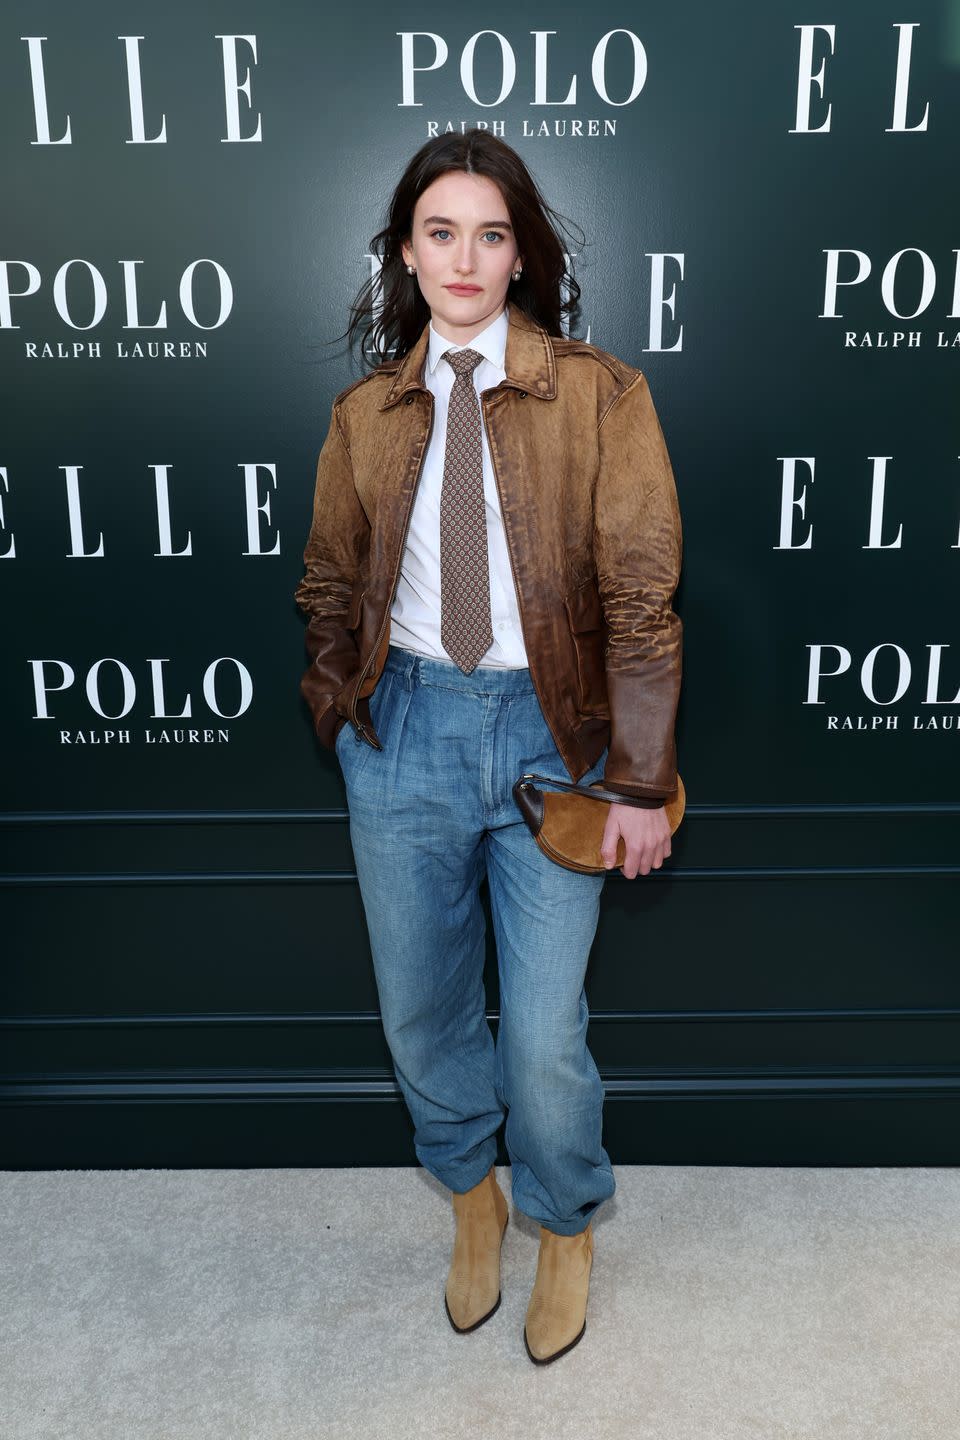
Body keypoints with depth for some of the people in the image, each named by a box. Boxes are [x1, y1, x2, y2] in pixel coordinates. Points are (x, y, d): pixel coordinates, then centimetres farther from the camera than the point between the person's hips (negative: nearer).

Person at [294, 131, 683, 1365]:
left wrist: (640, 782, -9)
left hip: (546, 728, -3)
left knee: (543, 1036, 3)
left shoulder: (598, 396, -4)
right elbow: (330, 583, 15)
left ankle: (564, 1225, 36)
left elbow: (642, 595, -7)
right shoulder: (365, 414, 6)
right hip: (405, 724, 3)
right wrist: (345, 713, 9)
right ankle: (470, 1195, 45)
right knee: (420, 1015, 15)